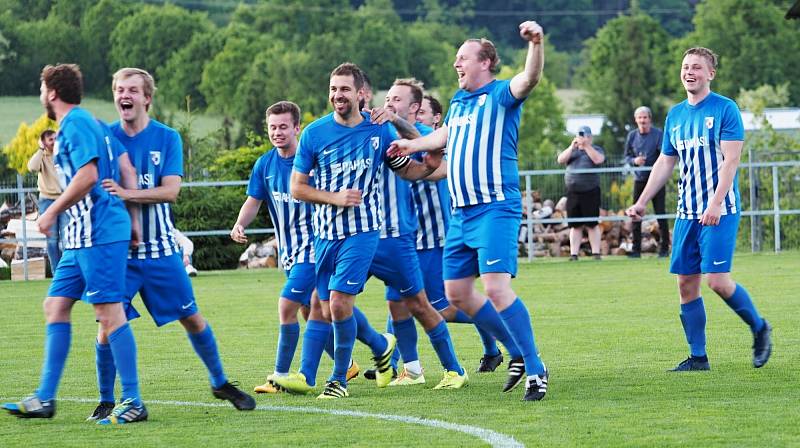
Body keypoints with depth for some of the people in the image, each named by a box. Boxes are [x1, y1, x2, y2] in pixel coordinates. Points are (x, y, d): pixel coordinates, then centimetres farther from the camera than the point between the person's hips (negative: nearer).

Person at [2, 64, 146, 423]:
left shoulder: (74, 125, -11)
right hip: (83, 236, 10)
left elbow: (87, 176, -21)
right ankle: (45, 399, 11)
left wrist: (52, 213, -11)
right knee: (55, 305, 11)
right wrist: (133, 219, 17)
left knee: (110, 313, -9)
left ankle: (133, 403, -8)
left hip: (98, 234, -10)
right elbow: (126, 170, 18)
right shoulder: (91, 123, 19)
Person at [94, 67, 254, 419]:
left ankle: (220, 383, 26)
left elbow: (170, 190, -12)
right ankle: (106, 401, 3)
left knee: (192, 318, 8)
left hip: (161, 249, 0)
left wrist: (127, 193, -25)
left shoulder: (167, 138, -1)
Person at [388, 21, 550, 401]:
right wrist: (411, 145, 42)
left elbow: (529, 79, -28)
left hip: (495, 209, -9)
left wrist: (536, 44, -45)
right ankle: (517, 353, 24)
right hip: (461, 213, 9)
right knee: (457, 292, 11)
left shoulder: (500, 95, -7)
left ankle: (535, 370, -13)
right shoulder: (458, 101, 17)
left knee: (496, 287, -21)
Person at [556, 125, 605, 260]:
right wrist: (572, 146, -7)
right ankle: (574, 254, 4)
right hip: (573, 192, 3)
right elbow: (561, 160, 2)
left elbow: (598, 159, -13)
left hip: (591, 192, -3)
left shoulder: (596, 149, 8)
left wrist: (586, 146, -13)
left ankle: (596, 253, -2)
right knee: (575, 225, 3)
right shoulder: (572, 150, 18)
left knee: (592, 225, -5)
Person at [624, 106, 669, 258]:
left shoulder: (658, 134, -7)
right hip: (639, 179, 3)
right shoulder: (632, 136, 4)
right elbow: (627, 156, 10)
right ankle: (636, 249, 6)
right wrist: (634, 161, -11)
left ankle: (664, 248, 5)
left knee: (660, 213, -3)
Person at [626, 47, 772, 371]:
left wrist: (715, 205, -22)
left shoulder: (725, 110, -6)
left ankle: (759, 328, 9)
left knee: (717, 280, -14)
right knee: (686, 283, 2)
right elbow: (665, 163, 20)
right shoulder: (676, 114, 13)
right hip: (687, 211, 6)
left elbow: (730, 160, -12)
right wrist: (641, 202, 15)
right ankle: (698, 357, 9)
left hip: (720, 211, -6)